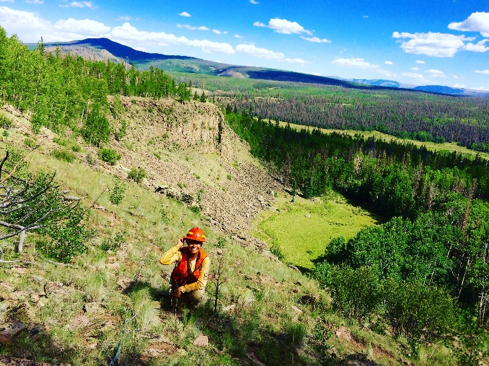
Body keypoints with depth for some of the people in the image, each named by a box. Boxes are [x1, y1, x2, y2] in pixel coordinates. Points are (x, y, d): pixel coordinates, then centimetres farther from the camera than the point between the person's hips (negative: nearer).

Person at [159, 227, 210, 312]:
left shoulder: (205, 259, -27)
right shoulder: (181, 253, -23)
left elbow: (201, 284, -26)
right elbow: (163, 261, -39)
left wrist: (182, 289, -24)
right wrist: (177, 246, -39)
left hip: (194, 285, 0)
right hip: (179, 282, 1)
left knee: (198, 294, -31)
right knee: (180, 308, -14)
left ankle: (191, 306, 3)